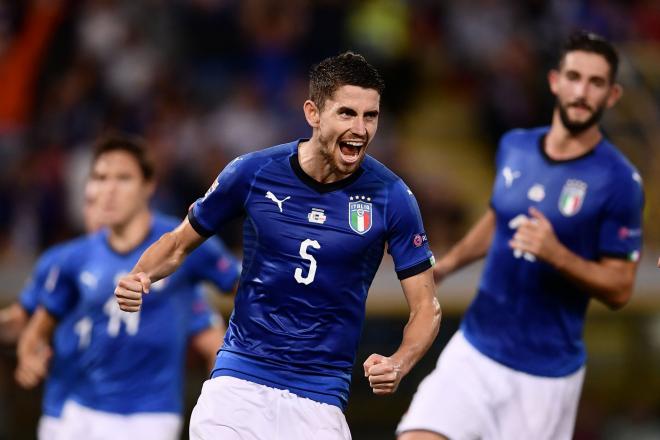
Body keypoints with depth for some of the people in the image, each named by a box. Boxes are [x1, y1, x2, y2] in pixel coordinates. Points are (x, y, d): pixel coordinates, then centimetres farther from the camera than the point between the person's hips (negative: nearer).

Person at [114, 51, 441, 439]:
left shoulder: (391, 197, -6)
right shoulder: (254, 172, -4)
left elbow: (426, 307, -2)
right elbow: (180, 243, 11)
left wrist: (397, 366, -21)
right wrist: (140, 278, -10)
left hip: (320, 398, 0)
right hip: (238, 380, 0)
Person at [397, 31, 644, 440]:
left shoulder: (619, 180, -12)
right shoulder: (514, 146, 4)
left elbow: (619, 289, -11)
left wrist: (557, 254, -26)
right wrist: (445, 265, 12)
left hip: (546, 373, -4)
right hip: (474, 349, 4)